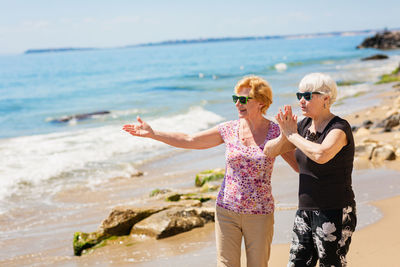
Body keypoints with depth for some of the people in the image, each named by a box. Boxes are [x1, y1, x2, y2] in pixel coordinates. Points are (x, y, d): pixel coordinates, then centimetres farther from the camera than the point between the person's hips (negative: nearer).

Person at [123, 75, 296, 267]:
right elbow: (189, 141, 5)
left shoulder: (276, 133, -4)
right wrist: (152, 133, 0)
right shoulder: (228, 129, 2)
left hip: (260, 214, -1)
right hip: (227, 210, 2)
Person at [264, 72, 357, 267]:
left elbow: (321, 154, -36)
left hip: (334, 214, -7)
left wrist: (292, 134, -21)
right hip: (305, 212, 8)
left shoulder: (339, 127, -14)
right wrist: (284, 135, -12)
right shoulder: (304, 125, 8)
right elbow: (269, 152, 9)